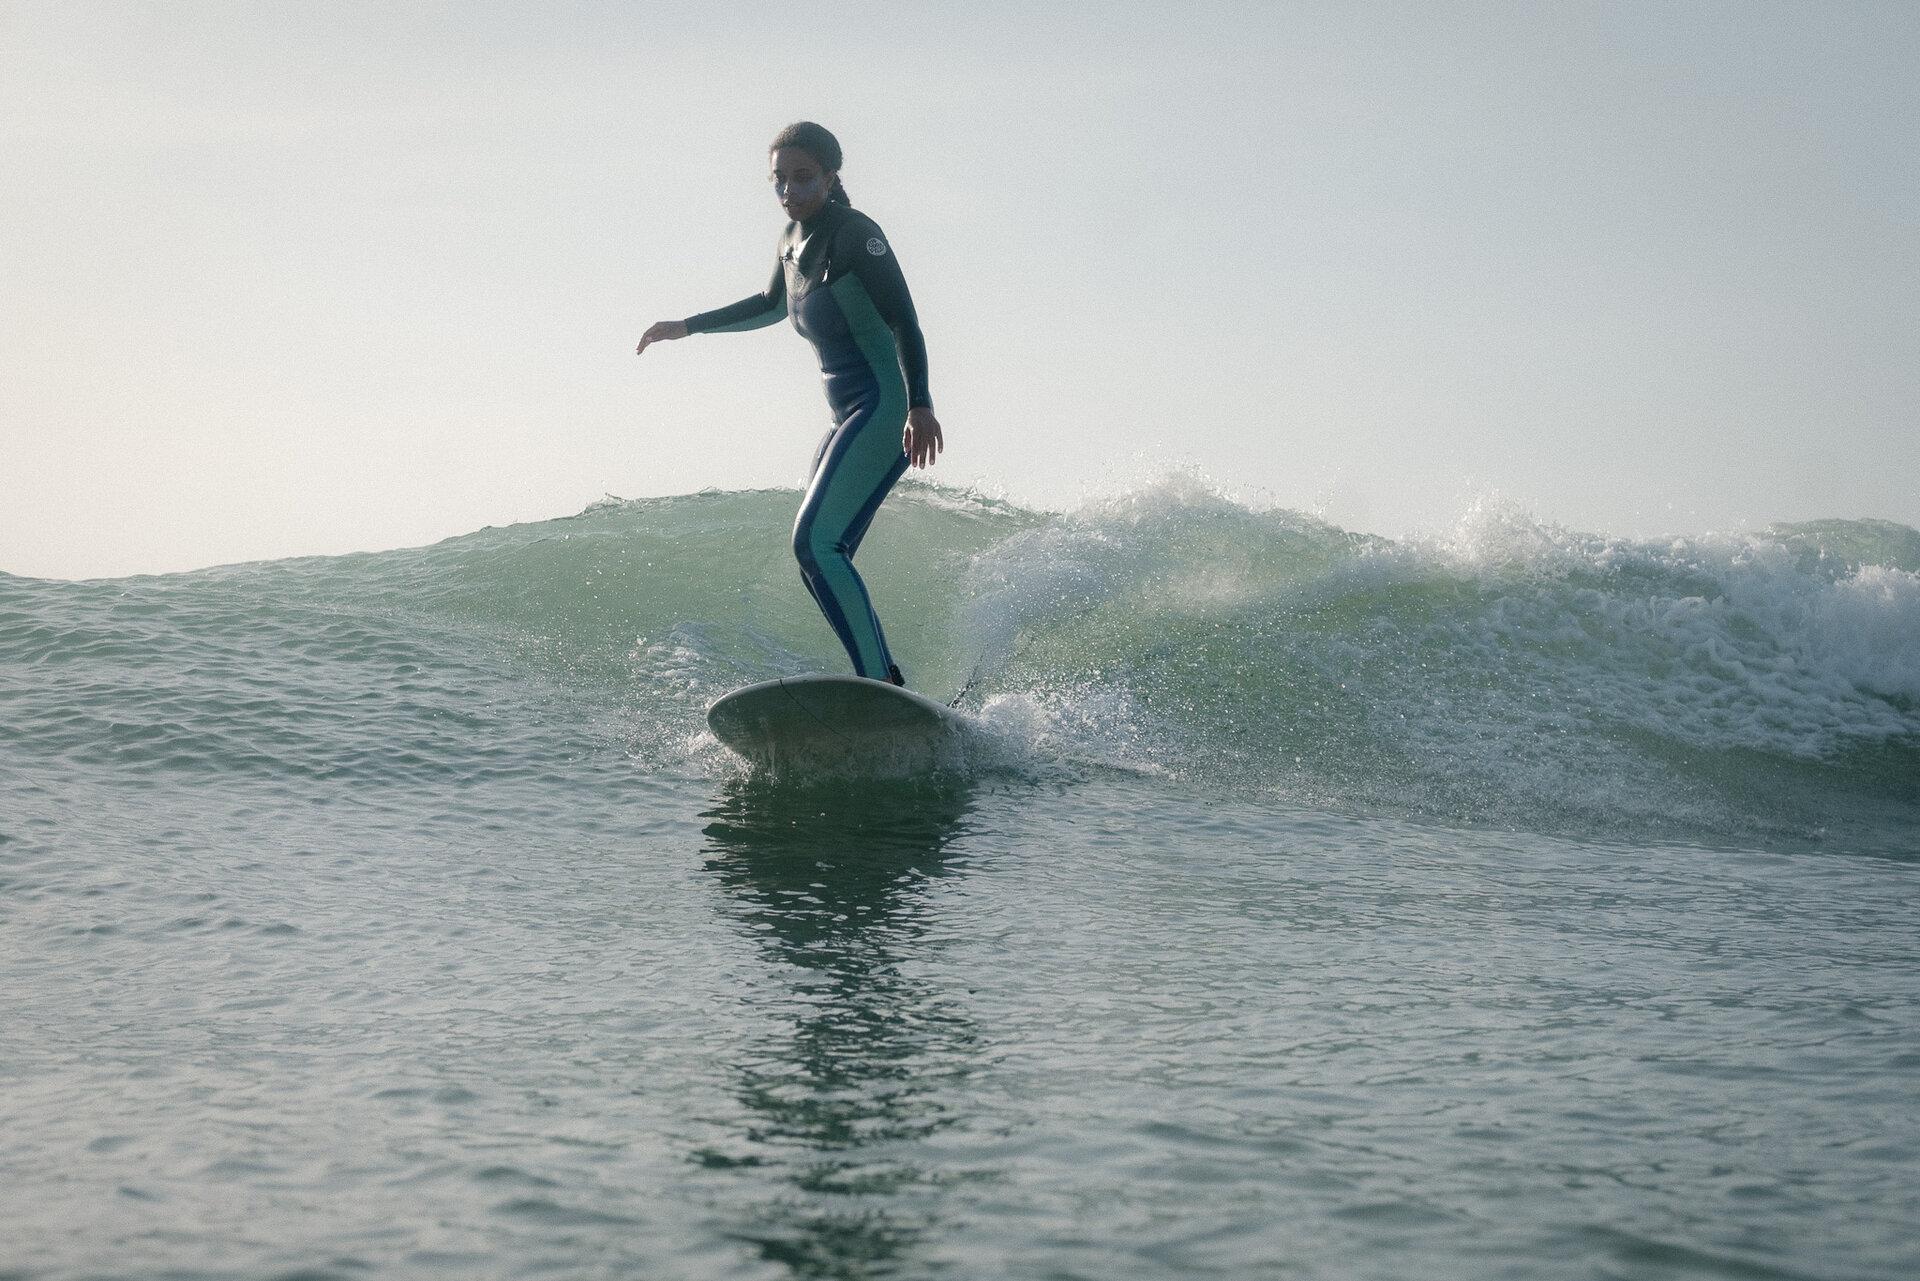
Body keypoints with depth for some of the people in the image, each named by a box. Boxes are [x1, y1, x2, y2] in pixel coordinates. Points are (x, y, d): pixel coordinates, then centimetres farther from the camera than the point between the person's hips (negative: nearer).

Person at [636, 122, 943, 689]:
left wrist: (919, 406, -31)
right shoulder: (795, 238, 14)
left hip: (886, 410, -10)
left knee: (815, 543, -22)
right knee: (819, 556, 6)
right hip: (850, 419, 10)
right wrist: (687, 326, 37)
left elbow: (903, 319, -19)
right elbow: (771, 305, 33)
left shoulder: (853, 233, -11)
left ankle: (880, 689, -29)